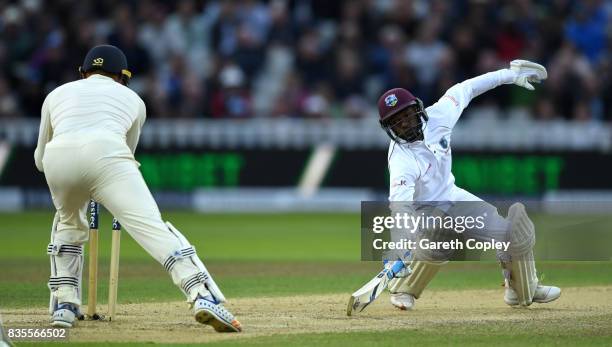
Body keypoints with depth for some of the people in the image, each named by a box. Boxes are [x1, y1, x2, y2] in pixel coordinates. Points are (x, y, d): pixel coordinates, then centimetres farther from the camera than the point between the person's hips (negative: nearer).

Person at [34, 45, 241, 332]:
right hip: (106, 154, -2)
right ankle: (204, 297, -31)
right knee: (150, 225, -13)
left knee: (69, 224, 31)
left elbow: (39, 159, 41)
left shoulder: (57, 94, 36)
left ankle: (64, 304, 22)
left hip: (57, 158, 2)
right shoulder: (131, 98, 34)